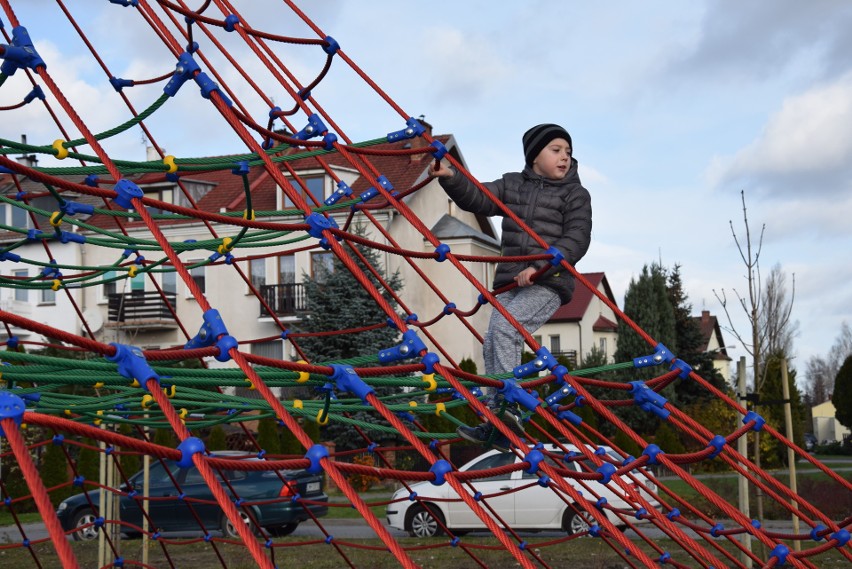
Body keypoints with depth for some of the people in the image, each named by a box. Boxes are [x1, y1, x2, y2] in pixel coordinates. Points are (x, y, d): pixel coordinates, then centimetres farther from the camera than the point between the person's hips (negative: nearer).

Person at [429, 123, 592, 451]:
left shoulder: (575, 195, 4)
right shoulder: (512, 185, 17)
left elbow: (577, 240, -7)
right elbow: (478, 200, 13)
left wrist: (540, 266, -19)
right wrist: (451, 178, -6)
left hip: (547, 285, -5)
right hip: (509, 283, 5)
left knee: (505, 328, -26)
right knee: (491, 345, -1)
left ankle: (507, 403, -24)